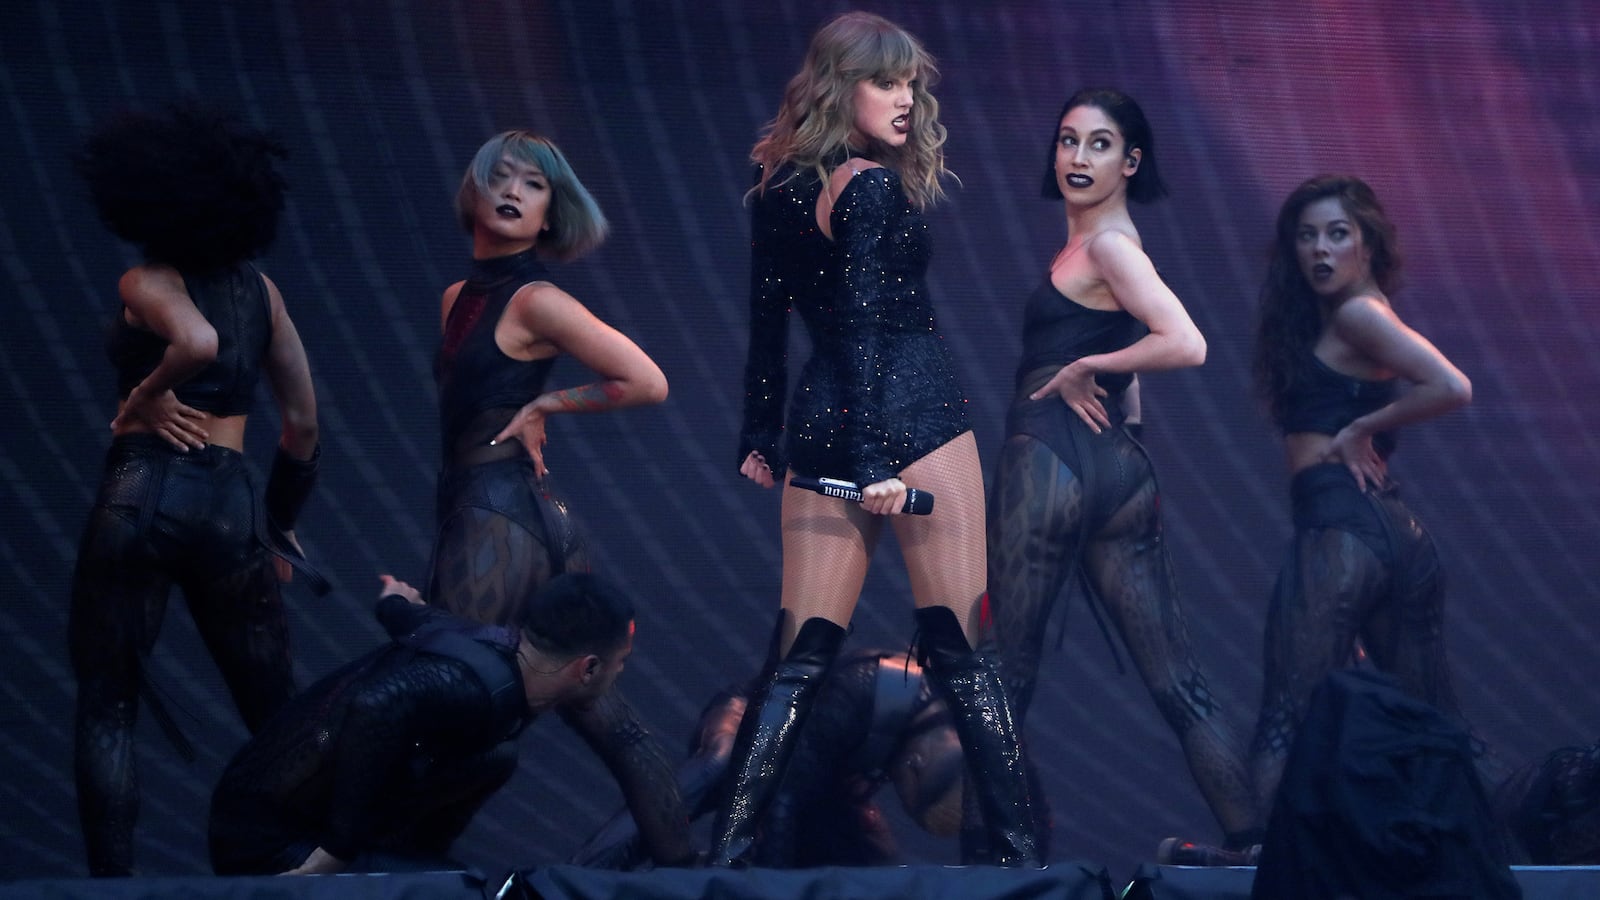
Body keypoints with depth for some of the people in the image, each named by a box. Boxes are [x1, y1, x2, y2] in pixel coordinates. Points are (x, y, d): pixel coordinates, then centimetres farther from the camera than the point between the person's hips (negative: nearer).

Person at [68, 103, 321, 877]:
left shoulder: (147, 284, -4)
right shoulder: (257, 287, 12)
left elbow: (198, 342, -27)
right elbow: (302, 421, 14)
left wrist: (145, 397, -10)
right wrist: (281, 521, 24)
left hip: (142, 495, -4)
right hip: (232, 504, 4)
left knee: (105, 707, 4)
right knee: (276, 713, 11)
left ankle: (112, 877, -3)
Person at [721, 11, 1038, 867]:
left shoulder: (779, 189, 12)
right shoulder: (871, 187, -9)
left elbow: (767, 323, 17)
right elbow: (865, 326, -16)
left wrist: (759, 439, 22)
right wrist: (877, 460, -19)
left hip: (816, 424, 7)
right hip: (913, 417, -7)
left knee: (798, 657, 6)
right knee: (959, 649, -4)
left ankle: (726, 849, -2)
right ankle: (1018, 847, -3)